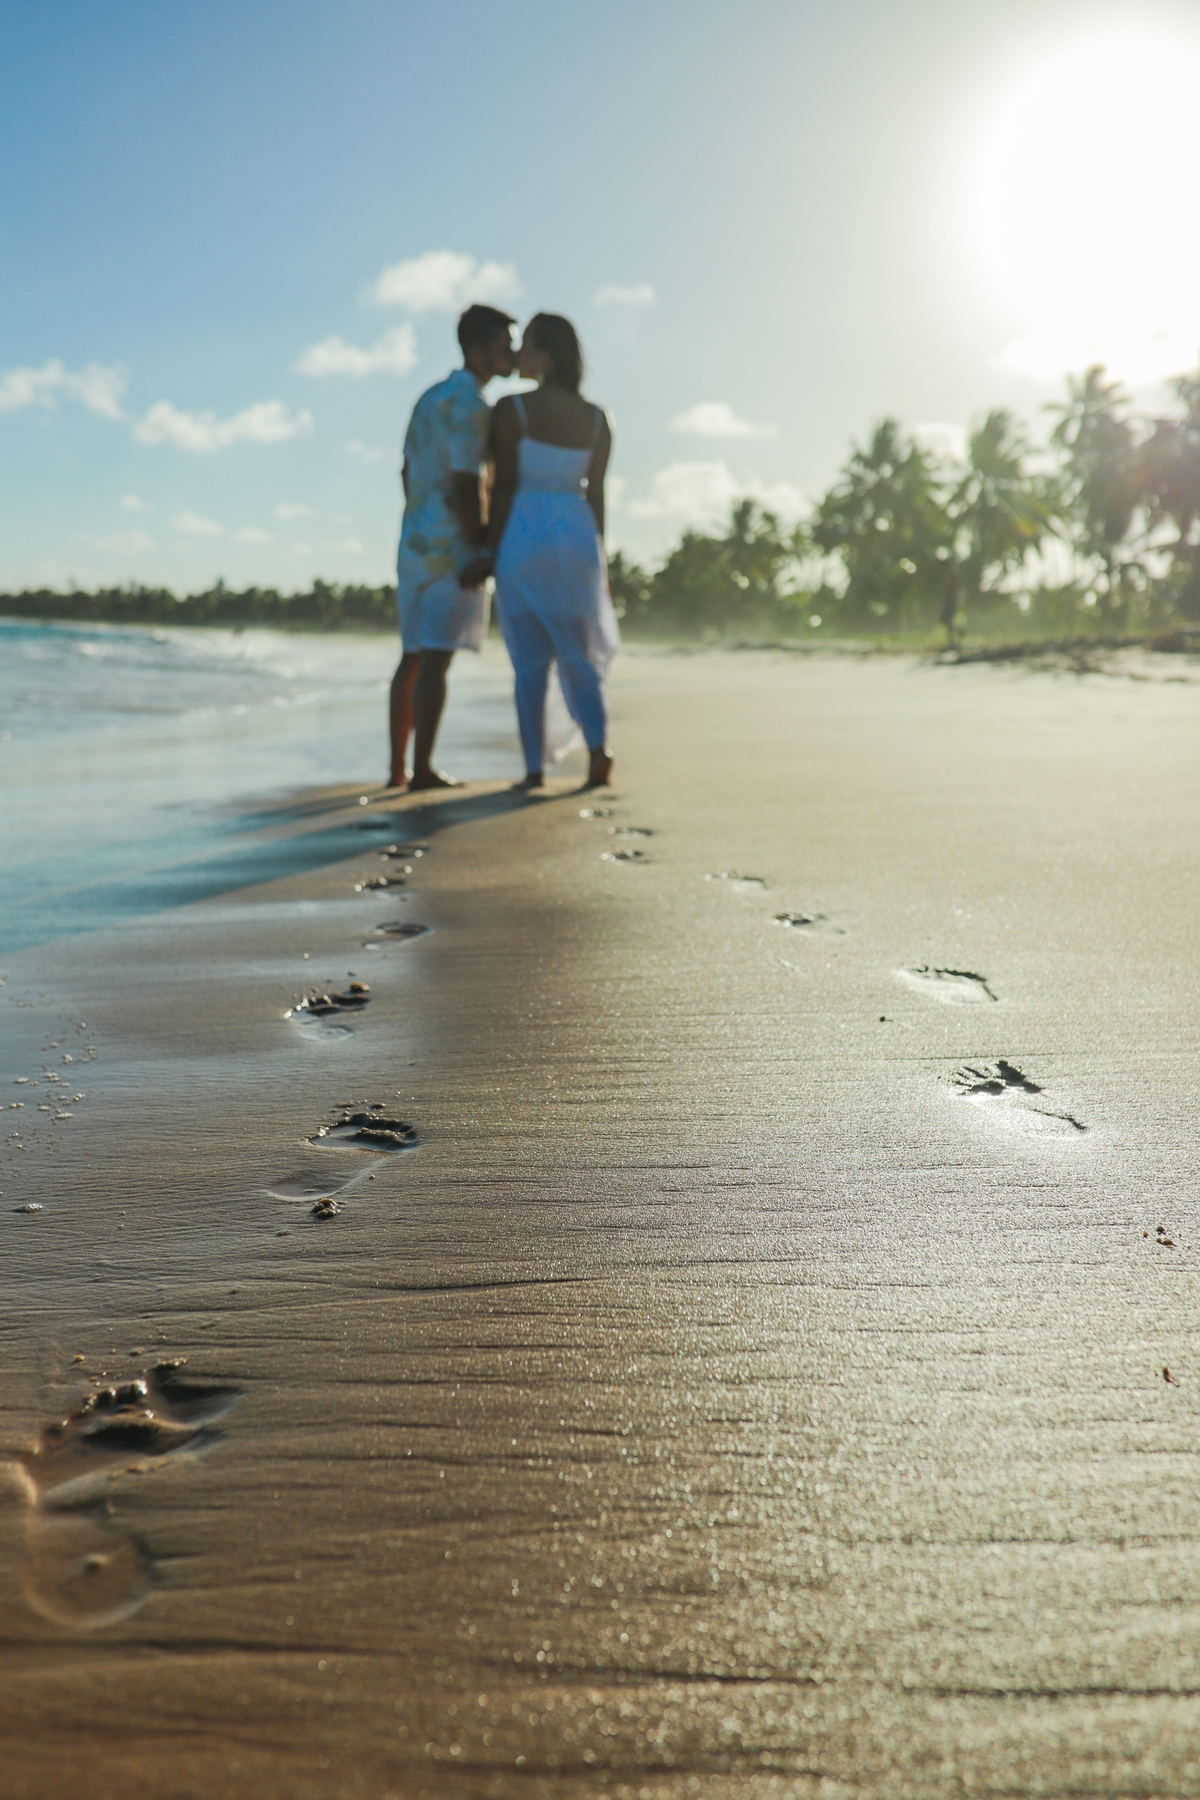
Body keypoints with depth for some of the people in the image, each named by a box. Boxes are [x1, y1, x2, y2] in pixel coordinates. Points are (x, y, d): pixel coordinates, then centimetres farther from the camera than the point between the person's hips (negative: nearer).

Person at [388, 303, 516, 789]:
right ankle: (422, 769, -9)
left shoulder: (429, 397, 18)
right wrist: (482, 554, -12)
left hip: (413, 543, 9)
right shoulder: (471, 406, -11)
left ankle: (398, 766, 11)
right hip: (452, 544, -9)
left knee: (413, 656, 9)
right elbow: (465, 487, -18)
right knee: (436, 657, -9)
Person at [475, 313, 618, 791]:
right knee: (578, 654, 11)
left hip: (523, 539, -3)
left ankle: (534, 767, 2)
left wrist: (492, 553, -4)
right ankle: (598, 745, -10)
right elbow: (595, 495, 6)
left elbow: (504, 488, -9)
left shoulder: (510, 409, -6)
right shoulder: (597, 419, 6)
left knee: (529, 660, 3)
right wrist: (599, 564, 11)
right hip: (576, 540, 3)